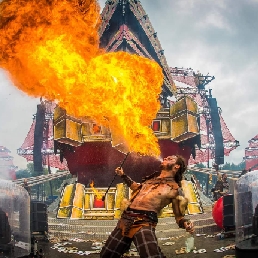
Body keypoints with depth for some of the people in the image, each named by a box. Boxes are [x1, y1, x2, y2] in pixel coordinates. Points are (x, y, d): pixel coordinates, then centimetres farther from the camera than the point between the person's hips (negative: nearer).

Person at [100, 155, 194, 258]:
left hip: (143, 224, -6)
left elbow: (179, 216, 3)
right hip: (125, 219, 7)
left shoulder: (175, 189, 1)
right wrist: (123, 175, 40)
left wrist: (186, 223, -18)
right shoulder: (152, 178, 19)